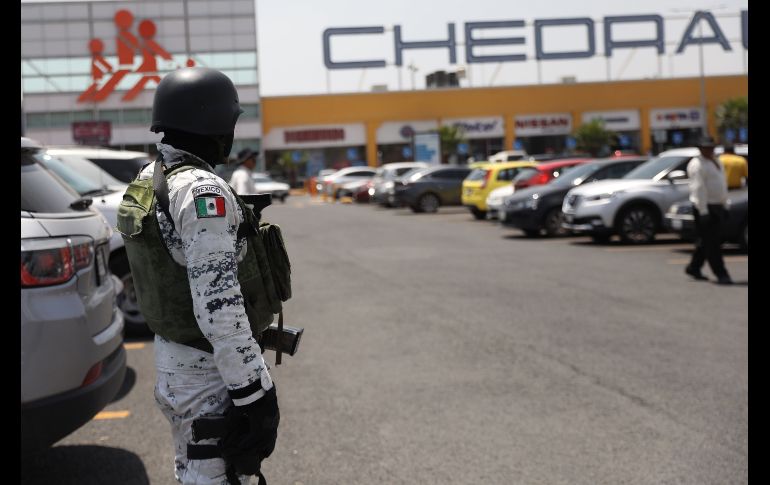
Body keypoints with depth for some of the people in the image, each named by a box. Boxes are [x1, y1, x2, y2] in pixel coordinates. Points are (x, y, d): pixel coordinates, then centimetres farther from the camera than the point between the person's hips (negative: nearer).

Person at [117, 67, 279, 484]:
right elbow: (218, 307, -28)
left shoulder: (146, 182, 7)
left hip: (171, 358, 9)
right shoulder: (202, 191, -22)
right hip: (210, 374, -9)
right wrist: (255, 394, -24)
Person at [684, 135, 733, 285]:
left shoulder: (716, 163, 18)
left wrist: (723, 206, 19)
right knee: (711, 242, -7)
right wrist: (703, 211, -23)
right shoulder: (697, 165, -11)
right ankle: (721, 274, -7)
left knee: (706, 241, 13)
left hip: (716, 207, 9)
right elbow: (698, 188, -18)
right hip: (705, 207, -9)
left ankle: (693, 268, 25)